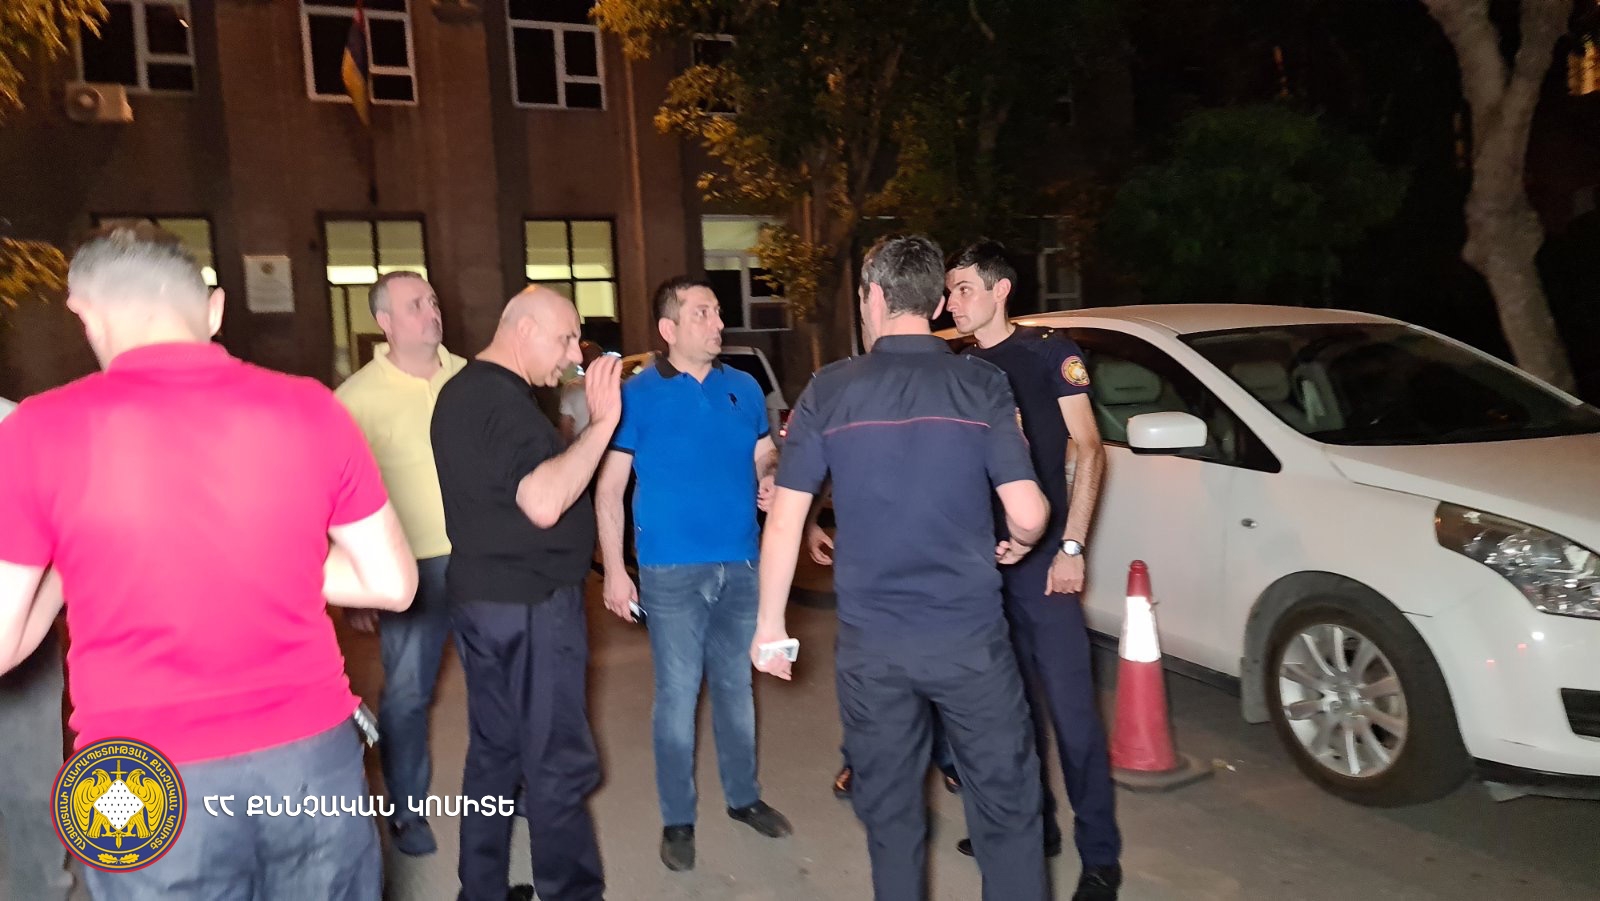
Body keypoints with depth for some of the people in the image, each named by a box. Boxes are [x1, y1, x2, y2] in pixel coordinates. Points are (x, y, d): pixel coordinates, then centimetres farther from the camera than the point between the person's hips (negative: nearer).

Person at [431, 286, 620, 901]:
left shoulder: (460, 391, 14)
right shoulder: (504, 399, -19)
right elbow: (544, 502, -30)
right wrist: (601, 423, -26)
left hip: (481, 596, 10)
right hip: (529, 605, -10)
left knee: (495, 753, 17)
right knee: (557, 763, 1)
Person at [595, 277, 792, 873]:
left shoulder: (744, 387, 5)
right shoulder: (636, 395, -5)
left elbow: (767, 458, 13)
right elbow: (608, 491, -4)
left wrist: (771, 480, -11)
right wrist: (614, 571, -8)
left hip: (741, 565, 4)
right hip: (672, 570, -4)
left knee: (737, 688, 16)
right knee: (677, 698, 3)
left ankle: (743, 796, 33)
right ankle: (677, 819, 19)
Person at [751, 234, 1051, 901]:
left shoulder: (829, 391, -2)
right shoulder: (982, 384, -3)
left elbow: (786, 517, -4)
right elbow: (1028, 513, -10)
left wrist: (769, 622, 5)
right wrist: (1018, 543, 13)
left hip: (871, 644, 1)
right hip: (971, 636, 0)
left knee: (889, 813, 15)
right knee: (1005, 807, 13)